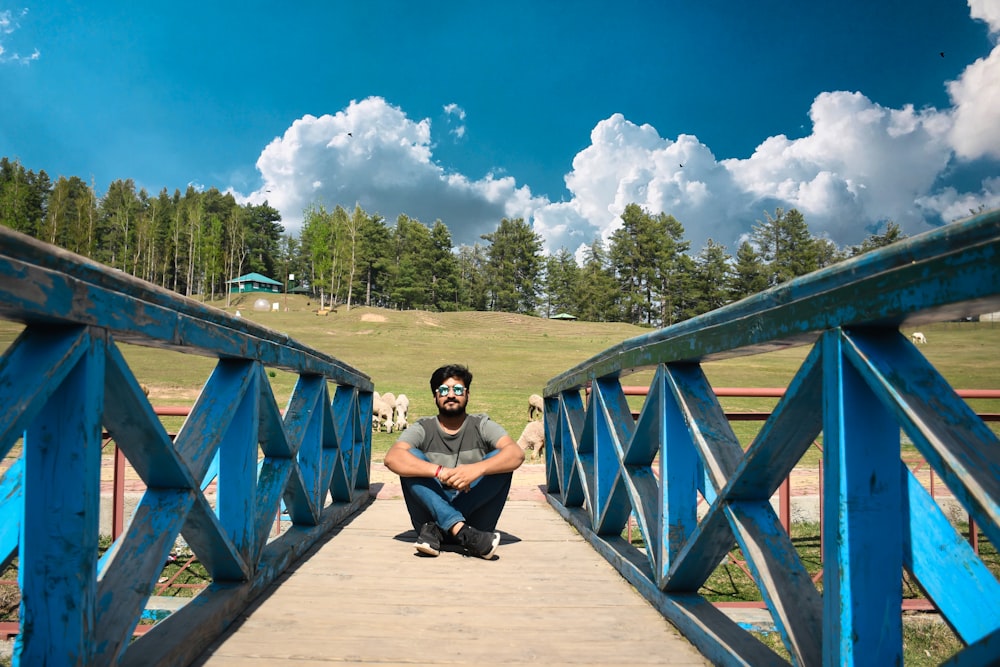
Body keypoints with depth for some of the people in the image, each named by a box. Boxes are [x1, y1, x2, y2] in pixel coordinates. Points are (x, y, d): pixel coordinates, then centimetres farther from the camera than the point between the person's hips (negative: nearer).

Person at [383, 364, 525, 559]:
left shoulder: (482, 426, 3)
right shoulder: (422, 429, 3)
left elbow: (517, 454, -16)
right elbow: (392, 458, -18)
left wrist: (477, 469, -35)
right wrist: (440, 471, -33)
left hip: (473, 515, 0)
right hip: (431, 512, 0)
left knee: (501, 459, -19)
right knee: (411, 457, -19)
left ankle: (435, 530, -24)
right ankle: (462, 532, -34)